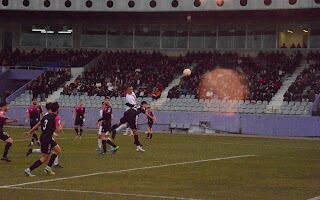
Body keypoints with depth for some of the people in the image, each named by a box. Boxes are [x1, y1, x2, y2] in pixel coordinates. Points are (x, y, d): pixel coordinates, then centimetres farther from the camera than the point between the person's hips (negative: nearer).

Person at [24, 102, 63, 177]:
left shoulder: (45, 116, 9)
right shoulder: (54, 118, -12)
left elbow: (37, 125, 16)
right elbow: (58, 131, -13)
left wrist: (30, 132, 28)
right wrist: (61, 127, 8)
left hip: (43, 137, 9)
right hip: (47, 139, -9)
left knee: (58, 150, 20)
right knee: (45, 157, 0)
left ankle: (48, 167, 19)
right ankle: (29, 170, -3)